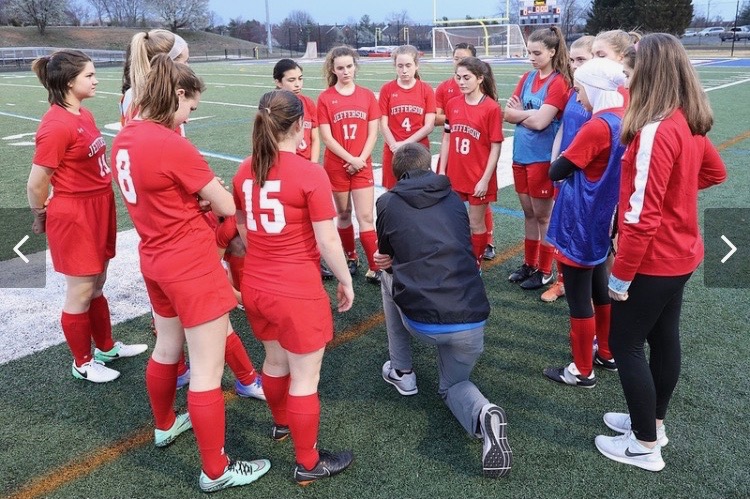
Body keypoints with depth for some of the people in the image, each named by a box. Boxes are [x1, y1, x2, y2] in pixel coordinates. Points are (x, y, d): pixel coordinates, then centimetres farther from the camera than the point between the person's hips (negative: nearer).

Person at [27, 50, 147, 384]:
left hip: (98, 209, 8)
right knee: (80, 292, 7)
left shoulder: (84, 115, 6)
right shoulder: (56, 125, -21)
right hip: (74, 216, -8)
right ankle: (82, 363, 25)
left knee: (96, 285, 21)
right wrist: (42, 218, 0)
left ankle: (106, 347, 39)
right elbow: (36, 184, -16)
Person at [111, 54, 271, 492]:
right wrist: (210, 194, 6)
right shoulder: (174, 146, -22)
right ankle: (216, 471, 15)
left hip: (156, 259, 9)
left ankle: (165, 426, 50)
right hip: (192, 265, -9)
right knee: (207, 369, 2)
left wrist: (194, 197, -3)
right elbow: (227, 208, -15)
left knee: (167, 347, 27)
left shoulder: (126, 138, 3)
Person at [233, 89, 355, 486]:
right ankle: (308, 464, 23)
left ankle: (282, 423, 51)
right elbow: (328, 239, -15)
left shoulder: (244, 172, 1)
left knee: (275, 361, 28)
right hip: (298, 292, -7)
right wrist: (346, 281, -1)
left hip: (255, 286, 7)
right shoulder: (310, 174, -18)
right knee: (305, 378, 8)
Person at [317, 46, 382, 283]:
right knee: (343, 214, 12)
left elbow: (372, 133, 1)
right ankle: (351, 257, 30)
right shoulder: (325, 98, -4)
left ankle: (374, 269, 2)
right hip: (336, 165, 0)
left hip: (363, 165, 1)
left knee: (366, 217, -2)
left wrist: (361, 159, -10)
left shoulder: (367, 95, 2)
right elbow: (327, 138, -8)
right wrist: (350, 159, -14)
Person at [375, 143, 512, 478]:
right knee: (453, 385, 29)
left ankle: (401, 371, 32)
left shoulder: (388, 203, 5)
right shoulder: (455, 199, 14)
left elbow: (387, 256, 18)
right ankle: (483, 416, -8)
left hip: (421, 322, -2)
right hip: (472, 322, 3)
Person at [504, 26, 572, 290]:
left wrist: (519, 113, -4)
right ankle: (529, 264, 28)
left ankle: (545, 271, 17)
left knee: (543, 215, 4)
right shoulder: (527, 78, 9)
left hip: (542, 158, -6)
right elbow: (508, 113, 3)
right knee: (529, 213, 15)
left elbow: (540, 121, -20)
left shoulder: (559, 82, -12)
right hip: (521, 155, 7)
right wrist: (529, 114, -13)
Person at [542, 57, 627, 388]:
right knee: (600, 289, 22)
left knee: (579, 299, 4)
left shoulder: (596, 127, -23)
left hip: (580, 224, -9)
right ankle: (607, 353, 37)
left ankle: (582, 371, 17)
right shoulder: (624, 121, 3)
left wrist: (569, 159, 1)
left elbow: (555, 172, -18)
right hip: (602, 219, 9)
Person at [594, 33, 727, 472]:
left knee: (626, 345, 5)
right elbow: (715, 172, 22)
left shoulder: (656, 130, -26)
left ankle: (645, 446, 19)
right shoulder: (689, 123, 3)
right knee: (664, 339, 20)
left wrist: (621, 275, -19)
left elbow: (641, 215, -26)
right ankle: (654, 422, 38)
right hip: (680, 254, 9)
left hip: (652, 261, -9)